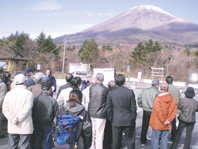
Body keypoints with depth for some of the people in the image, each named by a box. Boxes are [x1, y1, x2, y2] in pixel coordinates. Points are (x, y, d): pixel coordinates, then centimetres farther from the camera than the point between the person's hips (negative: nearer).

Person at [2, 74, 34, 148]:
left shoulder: (9, 93, 4)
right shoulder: (28, 93, -9)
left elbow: (5, 109, -2)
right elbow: (26, 109, -17)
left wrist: (12, 119, -8)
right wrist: (18, 119, -12)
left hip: (12, 127, 4)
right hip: (25, 127, -4)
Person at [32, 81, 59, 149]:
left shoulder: (36, 99, -8)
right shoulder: (53, 100, -11)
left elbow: (32, 112, -1)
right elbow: (56, 114, -5)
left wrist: (34, 123, 13)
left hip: (37, 125, 2)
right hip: (48, 125, -1)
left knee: (37, 142, 15)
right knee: (47, 143, 11)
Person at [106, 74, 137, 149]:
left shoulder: (111, 93, -5)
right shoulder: (130, 92, -8)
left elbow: (108, 108, -1)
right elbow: (133, 107, -4)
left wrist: (111, 118, 10)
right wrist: (133, 118, 8)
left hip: (116, 121, 1)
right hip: (129, 120, -1)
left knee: (116, 140, 11)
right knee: (130, 140, 12)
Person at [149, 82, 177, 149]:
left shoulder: (157, 99, -17)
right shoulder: (173, 100, 0)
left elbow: (159, 112, -21)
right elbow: (174, 112, -2)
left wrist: (164, 121, -10)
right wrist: (168, 120, -5)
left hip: (157, 124, -4)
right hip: (167, 125, 5)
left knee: (155, 138, 7)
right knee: (164, 138, 16)